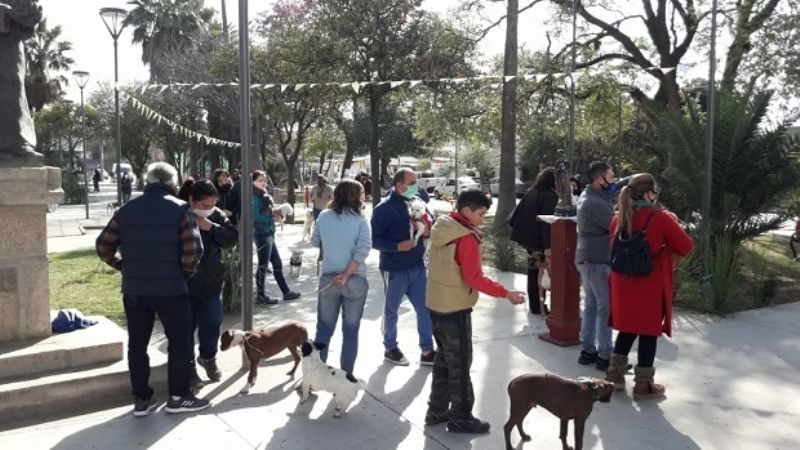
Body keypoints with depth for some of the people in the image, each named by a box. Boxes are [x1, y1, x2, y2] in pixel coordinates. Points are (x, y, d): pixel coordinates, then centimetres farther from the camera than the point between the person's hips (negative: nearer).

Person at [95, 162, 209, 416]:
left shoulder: (127, 210, 6)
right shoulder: (179, 208, -6)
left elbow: (103, 247, 5)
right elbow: (193, 249, -16)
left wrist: (125, 268, 14)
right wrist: (185, 272, 1)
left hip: (133, 288, 4)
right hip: (170, 288, -4)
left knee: (137, 343, 13)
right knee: (179, 341, 8)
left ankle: (141, 399, 19)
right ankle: (178, 397, 14)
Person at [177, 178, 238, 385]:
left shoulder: (216, 215, -2)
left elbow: (233, 238, -6)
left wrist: (211, 227, -20)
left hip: (211, 282, 4)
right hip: (183, 283, -4)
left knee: (212, 324, 12)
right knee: (186, 326, 9)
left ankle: (208, 358, 37)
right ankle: (187, 364, 27)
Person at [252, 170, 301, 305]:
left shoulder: (264, 196, 14)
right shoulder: (254, 197, -13)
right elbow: (256, 217, -21)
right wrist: (273, 218, -16)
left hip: (268, 233, 9)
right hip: (262, 234, -9)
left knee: (277, 263, 14)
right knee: (263, 265, 0)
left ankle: (286, 292, 22)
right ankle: (261, 296, 10)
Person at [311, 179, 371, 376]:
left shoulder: (324, 216, 0)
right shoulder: (361, 221, -9)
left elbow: (315, 242, 11)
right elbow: (363, 250, -19)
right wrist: (346, 275, -15)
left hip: (328, 277, 2)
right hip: (355, 280, -2)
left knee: (324, 328, 13)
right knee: (351, 330, 10)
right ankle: (346, 375, 17)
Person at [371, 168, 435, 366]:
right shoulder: (384, 208, -15)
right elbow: (374, 239, -17)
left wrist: (429, 231, -6)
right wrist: (397, 246, -26)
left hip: (418, 267, 6)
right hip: (395, 270, -6)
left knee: (425, 309, 9)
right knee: (391, 311, 12)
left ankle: (427, 350, 22)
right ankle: (390, 349, 30)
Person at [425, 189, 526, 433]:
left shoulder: (441, 228, 5)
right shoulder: (466, 238, -21)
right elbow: (474, 279, -22)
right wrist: (506, 293, -18)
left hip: (436, 304, 9)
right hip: (455, 308, -9)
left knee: (444, 358, 18)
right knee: (460, 363, 3)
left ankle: (437, 411, 27)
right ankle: (460, 418, 13)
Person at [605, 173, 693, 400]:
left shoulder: (619, 217, 3)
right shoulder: (660, 217, -15)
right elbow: (686, 246, -9)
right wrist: (673, 223, 5)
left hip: (624, 282, 6)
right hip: (651, 285, -6)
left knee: (627, 328, 20)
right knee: (649, 332, 5)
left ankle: (615, 373, 24)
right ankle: (643, 384, 13)